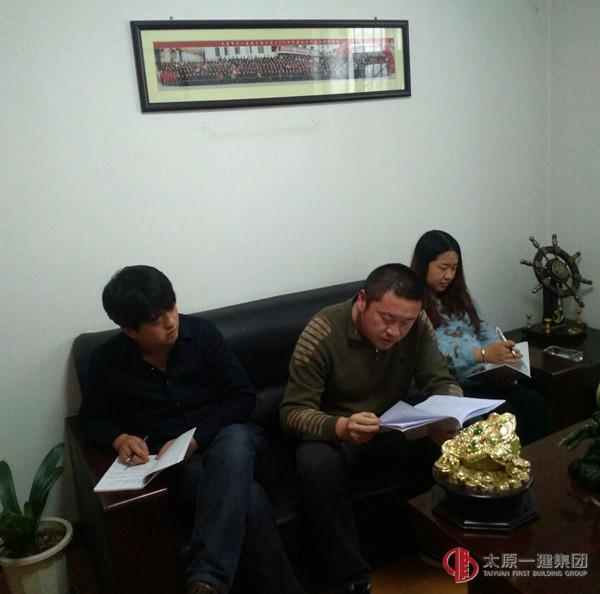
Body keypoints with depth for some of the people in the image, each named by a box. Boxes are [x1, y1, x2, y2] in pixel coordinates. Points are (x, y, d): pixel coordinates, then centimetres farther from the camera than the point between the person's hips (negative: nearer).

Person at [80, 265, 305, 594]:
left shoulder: (201, 332, -7)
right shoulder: (107, 361, -5)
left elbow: (243, 396, -6)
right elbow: (92, 420, 9)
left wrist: (195, 440, -19)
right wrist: (119, 439, -15)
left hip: (222, 439, 1)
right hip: (169, 460, -1)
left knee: (236, 439, -39)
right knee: (248, 496, -32)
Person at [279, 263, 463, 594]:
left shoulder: (418, 326, -11)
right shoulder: (322, 334, -24)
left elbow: (441, 382, -7)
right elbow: (292, 411, -24)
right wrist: (341, 427, -45)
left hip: (395, 429, 4)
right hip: (335, 434, -3)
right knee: (316, 464, -36)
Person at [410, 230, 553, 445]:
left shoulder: (459, 297, 19)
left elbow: (486, 332, 13)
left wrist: (504, 360, -7)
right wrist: (482, 354, -28)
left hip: (483, 378, 7)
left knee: (535, 403, -16)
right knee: (503, 414, -27)